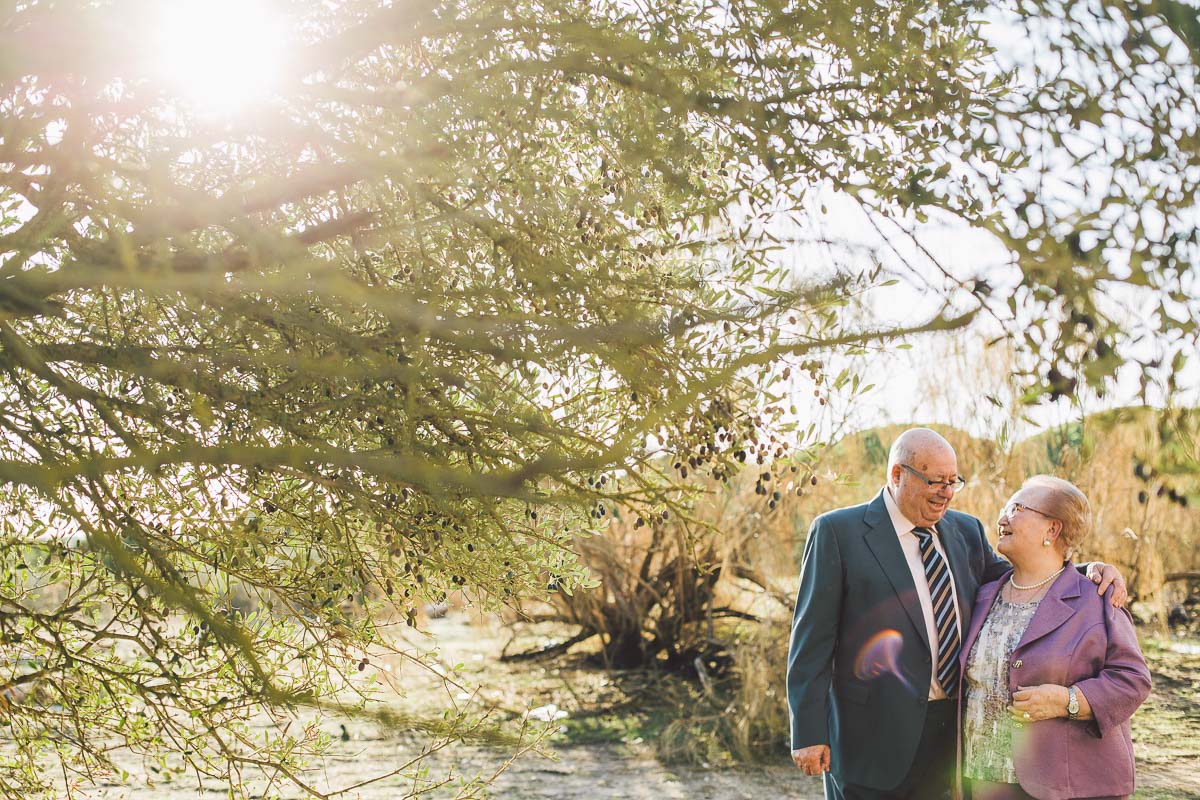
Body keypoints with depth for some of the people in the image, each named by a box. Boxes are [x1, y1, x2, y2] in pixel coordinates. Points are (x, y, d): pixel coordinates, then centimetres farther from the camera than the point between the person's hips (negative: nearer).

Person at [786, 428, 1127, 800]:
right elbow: (812, 640, -8)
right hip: (874, 739, -5)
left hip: (953, 733, 5)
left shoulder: (966, 531, 10)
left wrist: (1089, 573, 1)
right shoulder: (837, 533, -7)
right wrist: (808, 732, -13)